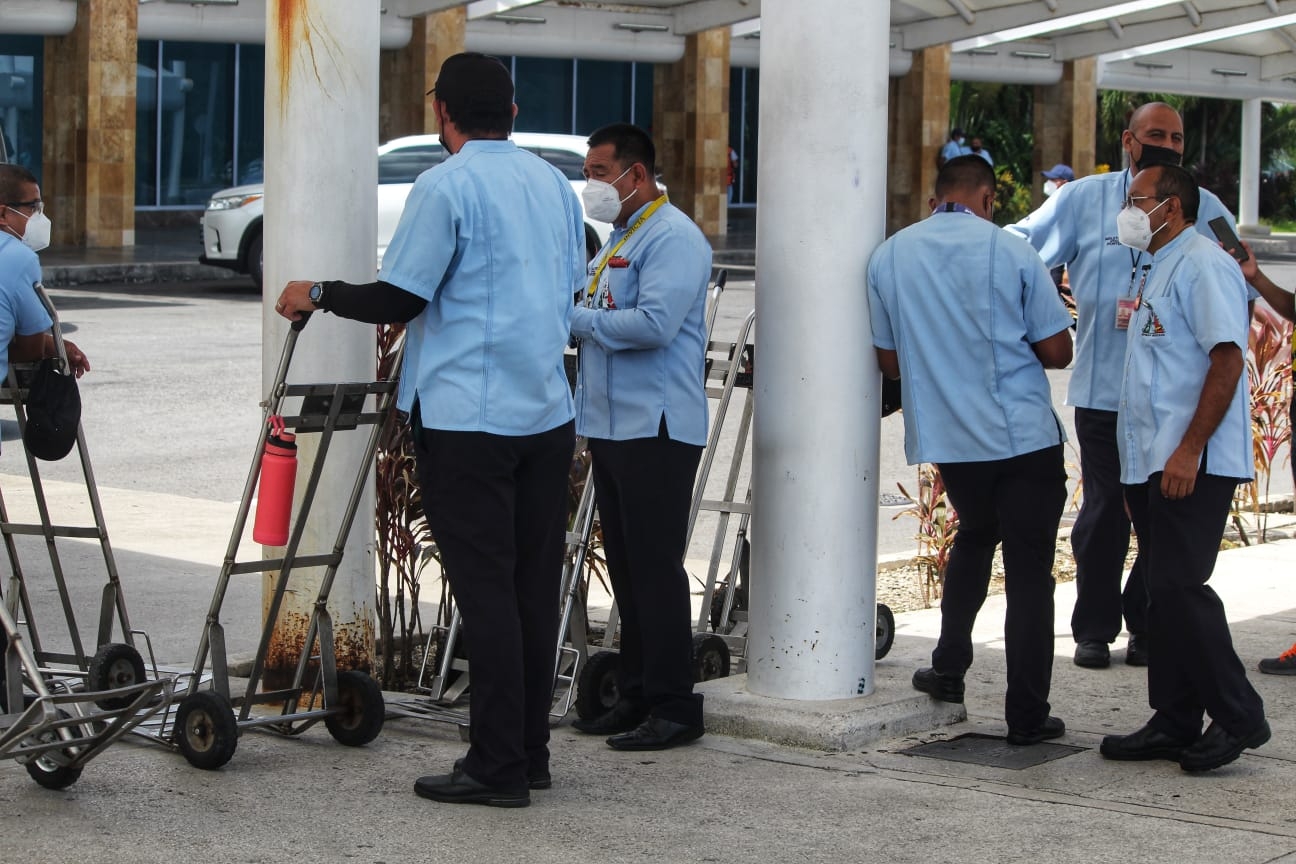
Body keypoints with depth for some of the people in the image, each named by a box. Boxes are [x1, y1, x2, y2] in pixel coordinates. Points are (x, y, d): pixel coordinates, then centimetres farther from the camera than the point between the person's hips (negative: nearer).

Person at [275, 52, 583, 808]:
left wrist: (319, 295, 6)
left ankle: (498, 768, -1)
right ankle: (531, 753, 16)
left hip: (468, 419, -7)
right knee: (535, 588, 10)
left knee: (487, 591, -4)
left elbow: (398, 299, -10)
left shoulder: (446, 187, -10)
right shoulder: (554, 183, 12)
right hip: (549, 413, 7)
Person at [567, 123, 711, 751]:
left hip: (656, 428, -10)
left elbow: (654, 322, -23)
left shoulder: (672, 237, -11)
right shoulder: (617, 239, 21)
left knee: (655, 566, -7)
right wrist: (575, 316, 4)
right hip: (611, 426, 10)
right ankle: (635, 696, 19)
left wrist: (576, 318, -13)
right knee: (625, 566, 12)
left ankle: (672, 706, -3)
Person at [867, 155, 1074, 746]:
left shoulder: (890, 256, 2)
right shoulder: (1011, 252, -10)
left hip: (944, 436, 4)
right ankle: (1027, 715, 5)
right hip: (1023, 436, -4)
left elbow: (889, 361, 8)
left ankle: (949, 669, 26)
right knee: (1028, 574, 3)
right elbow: (1057, 352, -6)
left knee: (975, 535, 29)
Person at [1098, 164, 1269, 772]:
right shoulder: (1157, 271, 22)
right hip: (1152, 463, 10)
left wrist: (1188, 450, -23)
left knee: (1178, 588, -13)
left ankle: (1238, 717, -4)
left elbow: (1227, 358, -19)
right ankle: (1174, 724, 14)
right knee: (1164, 593, 9)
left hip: (1193, 464, -10)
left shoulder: (1203, 264, -10)